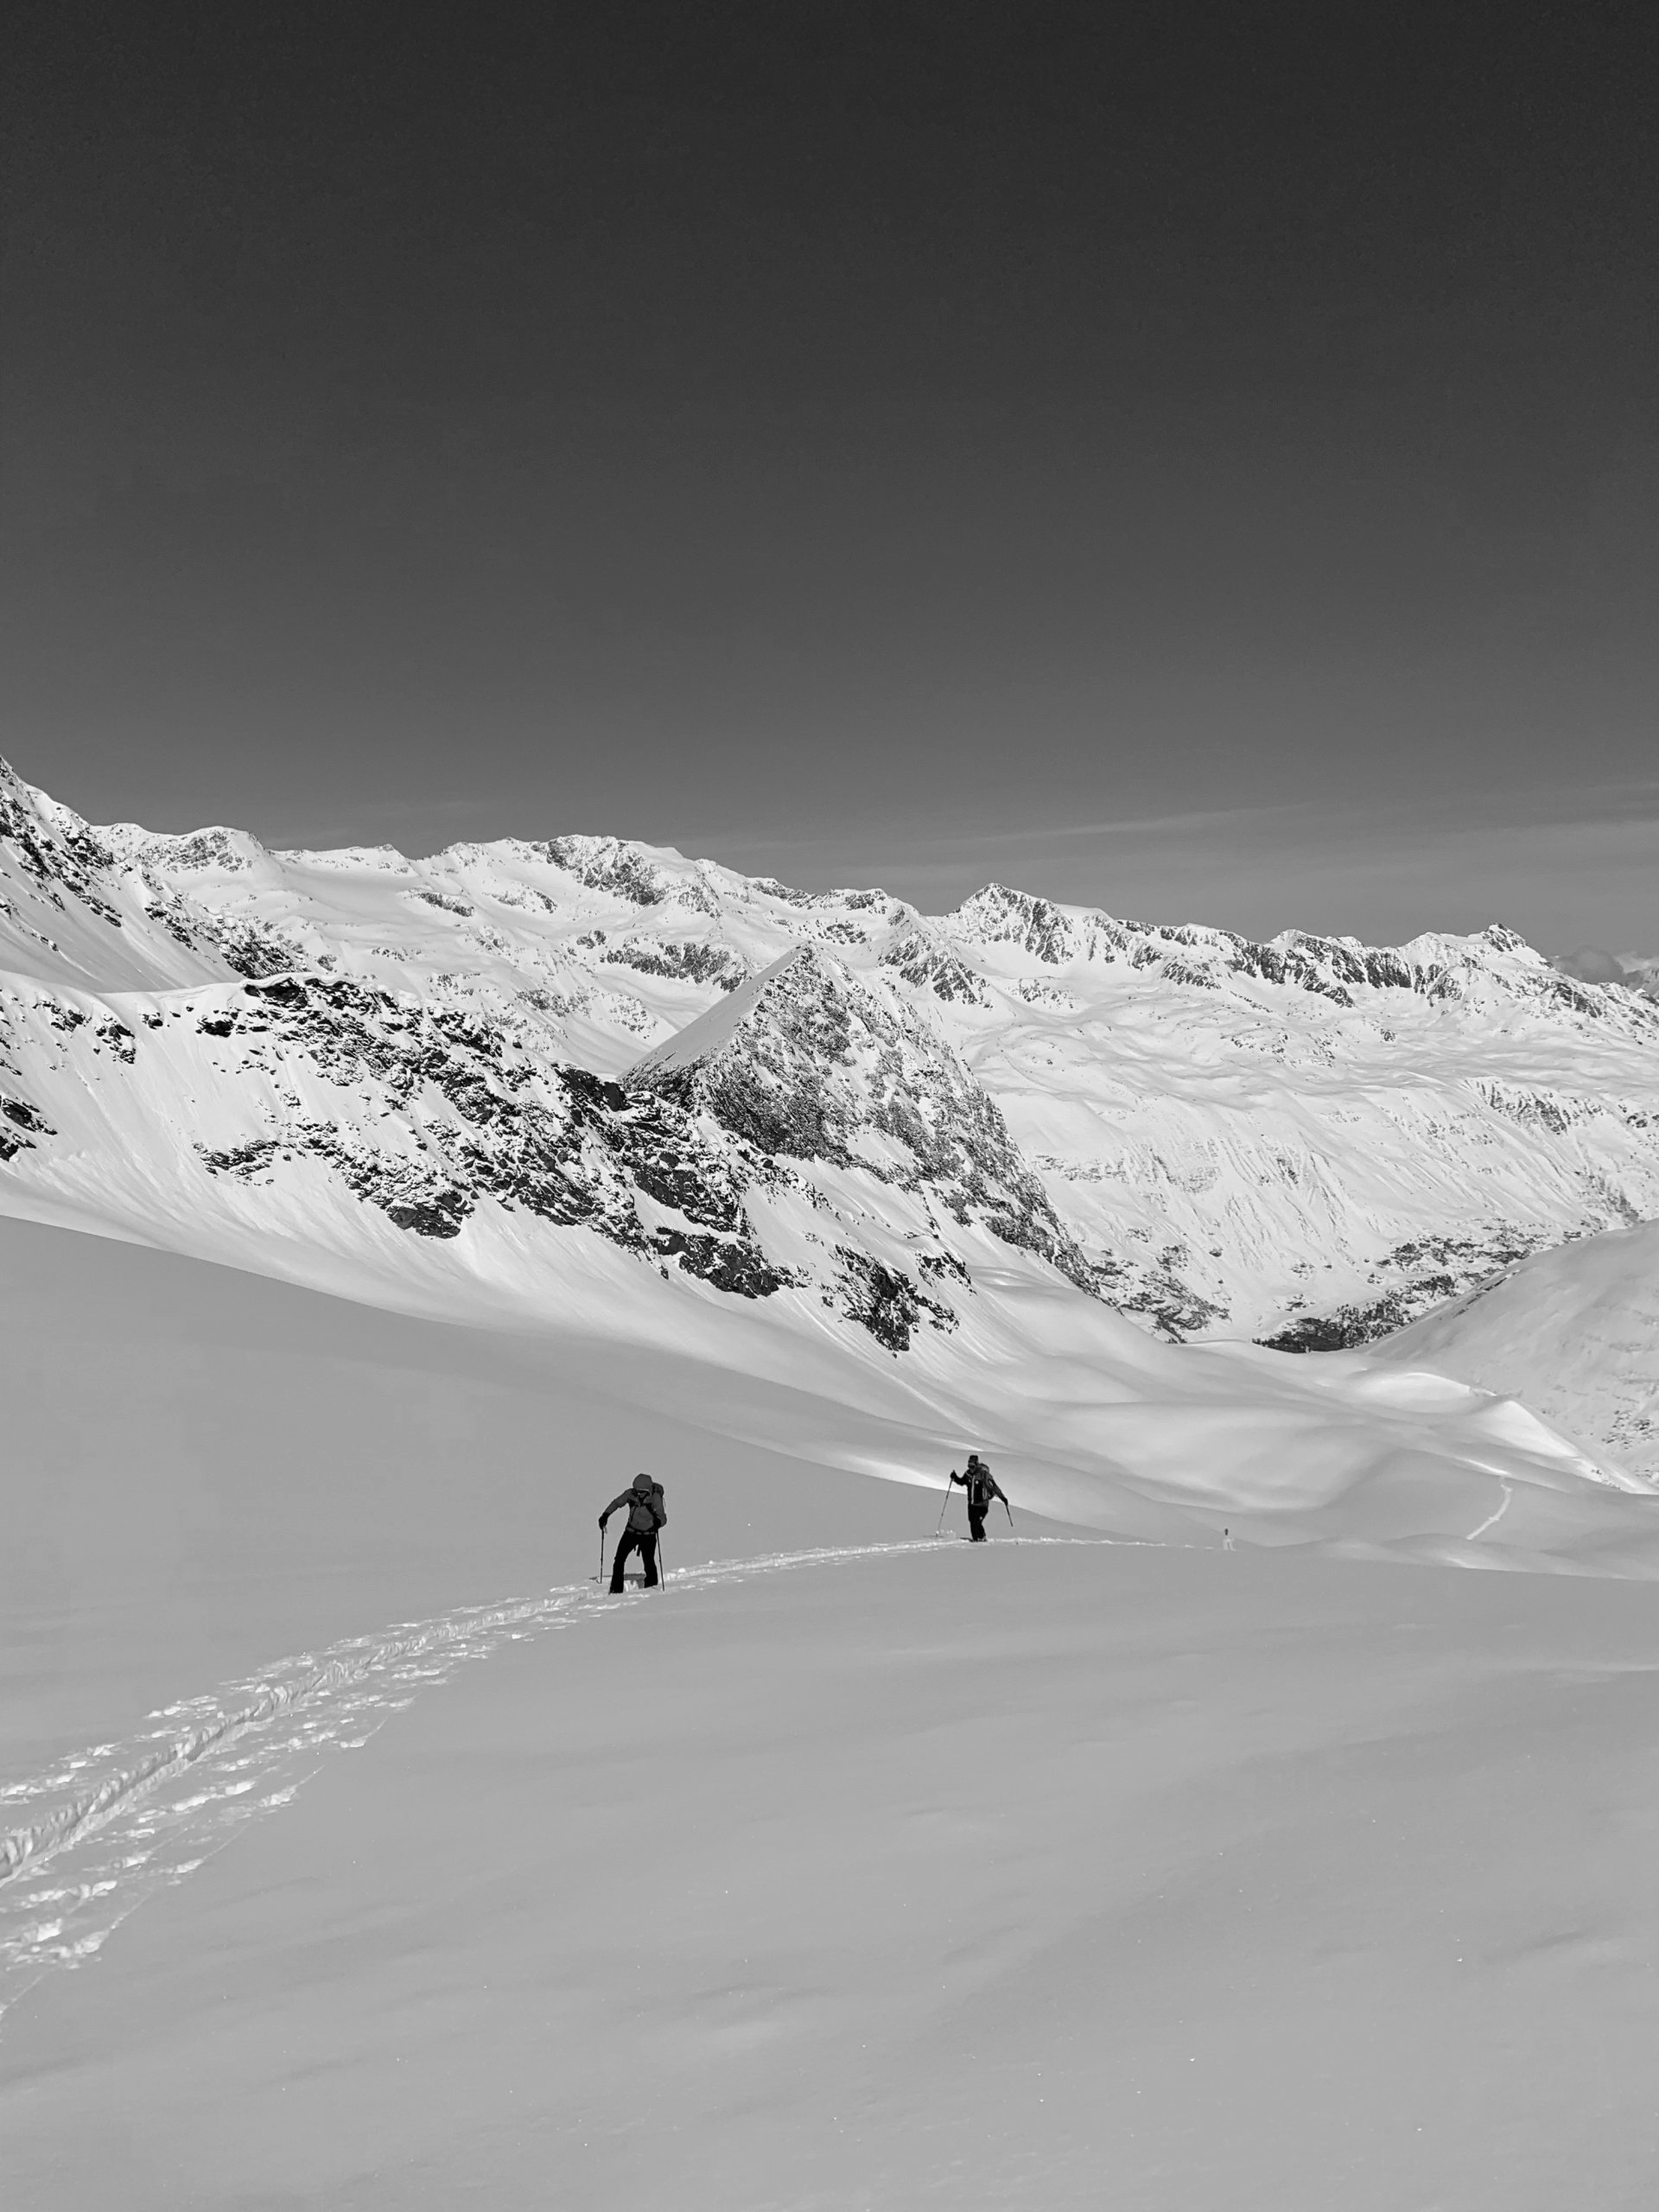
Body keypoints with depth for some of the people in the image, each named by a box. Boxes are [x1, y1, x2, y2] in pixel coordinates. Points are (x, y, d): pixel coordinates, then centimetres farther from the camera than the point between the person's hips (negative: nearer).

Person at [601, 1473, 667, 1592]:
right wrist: (605, 1515, -8)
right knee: (619, 1560, -2)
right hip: (631, 1532, 3)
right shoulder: (630, 1493, -13)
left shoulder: (655, 1497, -21)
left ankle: (651, 1585, 6)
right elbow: (616, 1503, 4)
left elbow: (663, 1518, -25)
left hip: (648, 1535, -3)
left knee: (649, 1562, -16)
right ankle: (616, 1590, 10)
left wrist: (658, 1522, -47)